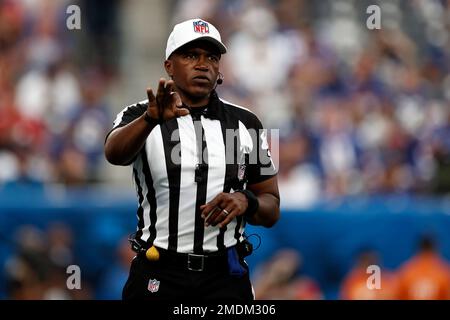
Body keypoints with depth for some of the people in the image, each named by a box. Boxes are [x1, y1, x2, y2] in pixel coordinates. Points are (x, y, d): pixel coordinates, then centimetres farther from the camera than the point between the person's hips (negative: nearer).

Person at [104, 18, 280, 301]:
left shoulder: (246, 125, 6)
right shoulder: (140, 117, -1)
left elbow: (271, 210, 10)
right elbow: (114, 153, -24)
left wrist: (245, 201, -12)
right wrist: (151, 119, -43)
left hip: (225, 278, 2)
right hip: (158, 277, -2)